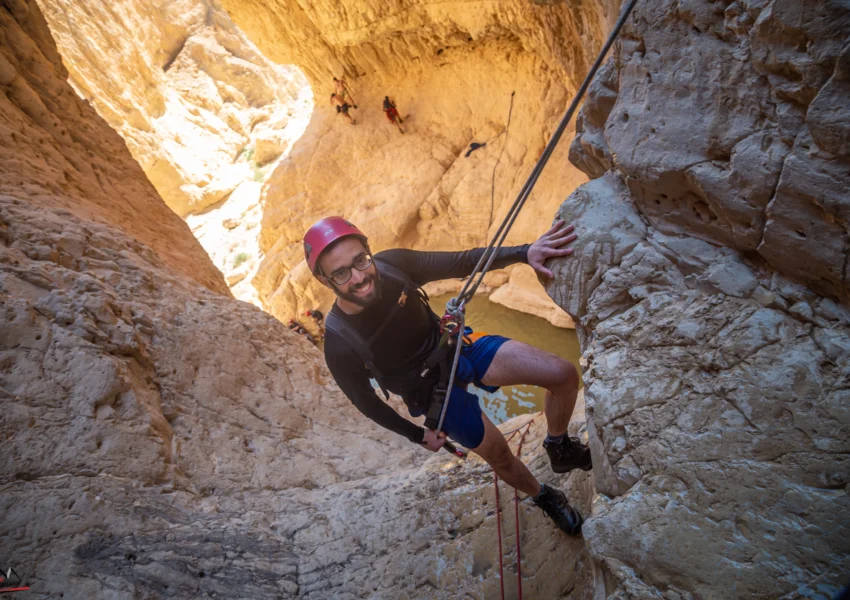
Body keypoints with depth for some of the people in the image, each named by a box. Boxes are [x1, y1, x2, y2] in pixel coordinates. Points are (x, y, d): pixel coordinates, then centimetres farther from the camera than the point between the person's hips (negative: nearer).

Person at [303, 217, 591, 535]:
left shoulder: (391, 264, -22)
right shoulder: (340, 345, -28)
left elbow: (462, 263, -16)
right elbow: (366, 402, -10)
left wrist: (524, 252, -30)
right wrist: (417, 435, 1)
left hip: (458, 347, 3)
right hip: (435, 391, -3)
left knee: (564, 375, -8)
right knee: (499, 455, 6)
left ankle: (560, 449, 23)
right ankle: (544, 497, 42)